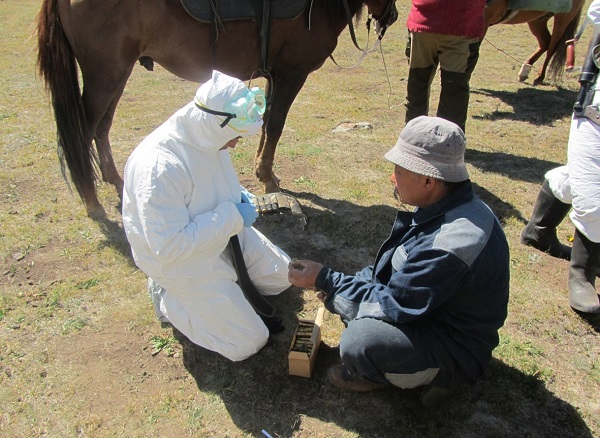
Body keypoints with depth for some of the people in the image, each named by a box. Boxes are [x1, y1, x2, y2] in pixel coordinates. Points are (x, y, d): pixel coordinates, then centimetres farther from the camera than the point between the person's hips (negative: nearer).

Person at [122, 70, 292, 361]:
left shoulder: (209, 137, -9)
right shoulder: (159, 166, -35)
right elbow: (168, 247, -34)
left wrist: (239, 196, -8)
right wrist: (232, 215, -29)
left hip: (225, 234, 8)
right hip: (182, 261, -8)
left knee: (281, 276, 17)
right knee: (248, 343, -3)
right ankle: (169, 299, 11)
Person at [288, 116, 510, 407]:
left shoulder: (450, 246, -37)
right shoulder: (447, 206, -5)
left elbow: (394, 304, -28)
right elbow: (397, 266, 7)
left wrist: (326, 280, -20)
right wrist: (336, 284, -1)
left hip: (455, 347, -9)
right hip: (430, 306, 9)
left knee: (357, 345, -31)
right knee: (341, 295, 7)